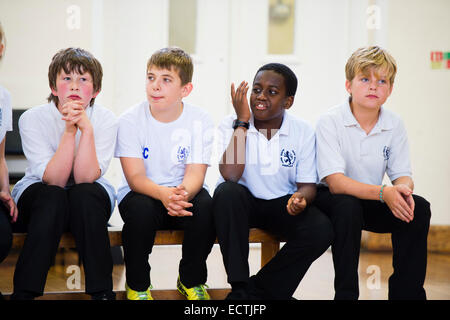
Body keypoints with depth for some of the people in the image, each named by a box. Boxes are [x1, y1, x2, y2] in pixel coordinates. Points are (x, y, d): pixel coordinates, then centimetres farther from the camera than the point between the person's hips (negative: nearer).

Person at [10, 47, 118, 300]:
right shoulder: (32, 119, -16)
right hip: (38, 196, 0)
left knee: (86, 193, -32)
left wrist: (86, 128, -35)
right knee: (52, 197, -33)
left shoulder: (106, 120, -14)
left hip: (90, 202, 1)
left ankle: (102, 291, -26)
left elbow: (85, 178, -25)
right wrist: (70, 130, -33)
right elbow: (54, 180, -25)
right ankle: (23, 292, -27)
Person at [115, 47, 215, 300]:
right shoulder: (131, 120, -10)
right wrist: (163, 194, -38)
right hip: (142, 193, -1)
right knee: (141, 208, -34)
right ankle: (138, 285, -8)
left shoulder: (200, 120, -7)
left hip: (183, 195, 1)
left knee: (206, 205, -29)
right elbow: (135, 177, -17)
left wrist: (183, 193, -38)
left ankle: (192, 279, -2)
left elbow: (195, 174, -14)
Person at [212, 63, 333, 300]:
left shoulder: (302, 131, -5)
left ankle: (258, 289, -9)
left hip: (282, 204, 2)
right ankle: (239, 287, -26)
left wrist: (301, 197, -29)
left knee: (321, 230, -26)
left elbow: (307, 184, -3)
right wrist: (242, 122, -23)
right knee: (226, 192, -35)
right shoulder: (231, 125, -10)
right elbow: (230, 175, -24)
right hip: (243, 202, -1)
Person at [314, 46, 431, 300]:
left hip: (372, 202, 5)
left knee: (419, 208, -19)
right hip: (330, 199, -4)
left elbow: (402, 174, -1)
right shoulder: (330, 122, -17)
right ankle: (346, 292, -22)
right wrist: (383, 192, -38)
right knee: (348, 206, -37)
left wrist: (403, 188, -27)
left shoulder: (394, 124, -2)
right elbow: (335, 182, -25)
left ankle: (407, 291, -8)